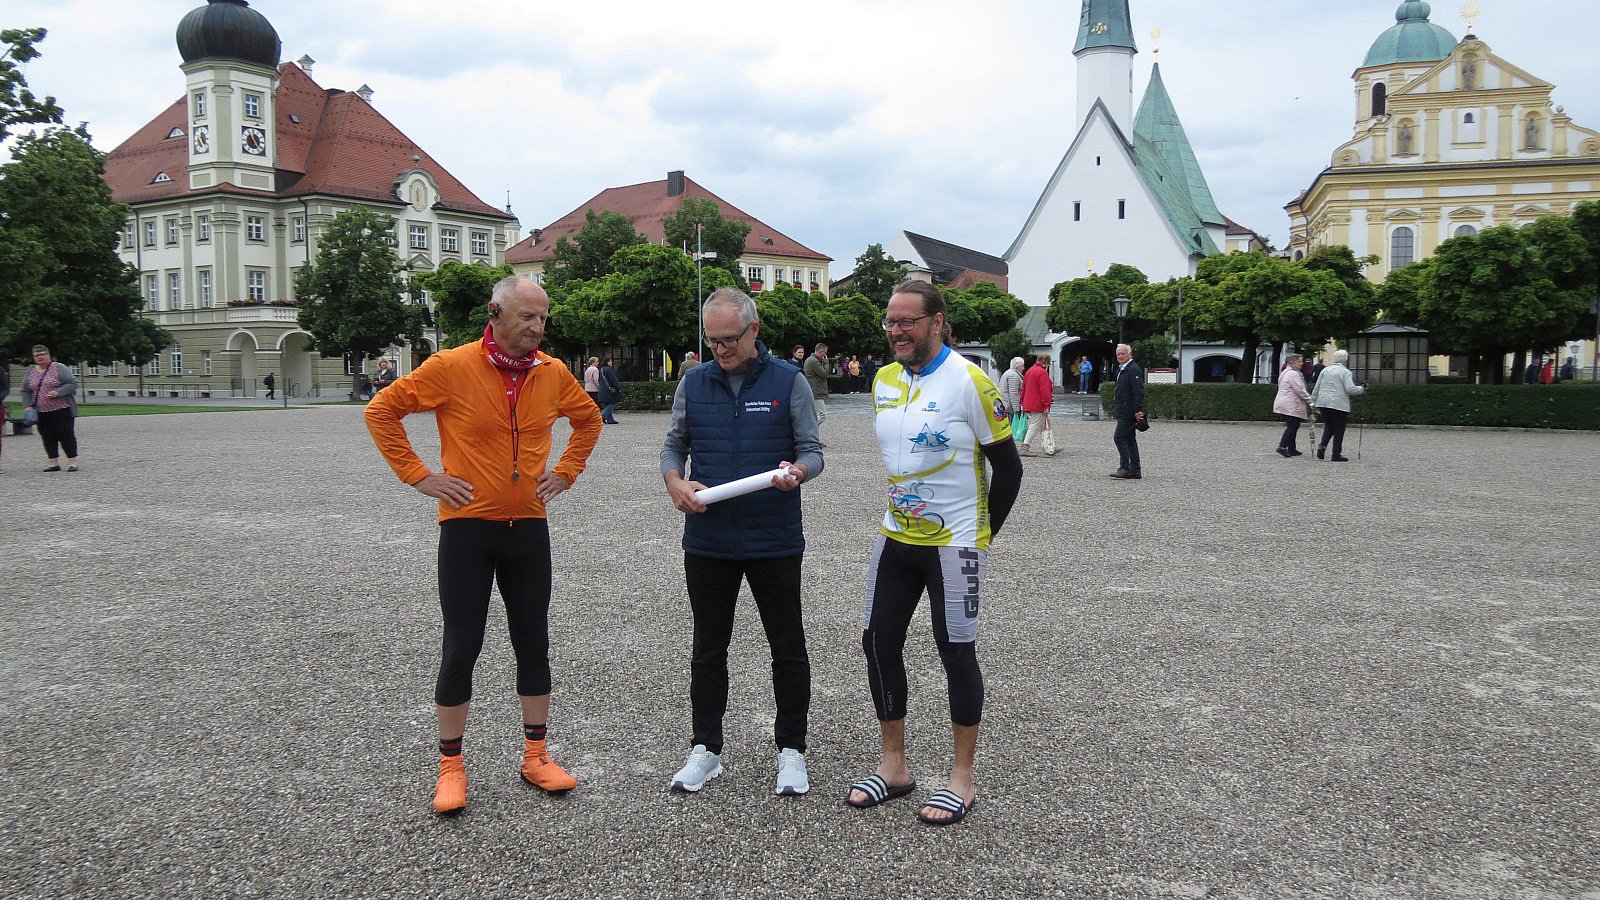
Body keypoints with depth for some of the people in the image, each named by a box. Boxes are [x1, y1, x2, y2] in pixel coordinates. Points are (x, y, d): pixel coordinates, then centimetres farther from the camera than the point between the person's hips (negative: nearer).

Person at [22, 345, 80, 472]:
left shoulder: (59, 368, -3)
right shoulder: (30, 373, 12)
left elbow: (72, 383, -9)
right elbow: (25, 392, 16)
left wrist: (58, 393, -21)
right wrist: (28, 405, 1)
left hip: (61, 410, -5)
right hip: (41, 413, 5)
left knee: (66, 435, -4)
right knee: (48, 438, 6)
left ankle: (73, 462, -1)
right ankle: (53, 463, 13)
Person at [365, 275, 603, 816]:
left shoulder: (553, 374, 2)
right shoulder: (451, 368, -10)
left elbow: (589, 419, 21)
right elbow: (381, 411, -3)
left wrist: (567, 471, 9)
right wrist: (418, 475, -7)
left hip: (529, 526, 4)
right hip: (467, 525, -4)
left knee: (533, 644, 10)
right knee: (460, 649, 2)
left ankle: (536, 756, 24)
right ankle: (451, 767, 16)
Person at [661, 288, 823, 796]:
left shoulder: (788, 382, -1)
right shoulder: (693, 384, 6)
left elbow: (812, 450, -1)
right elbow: (673, 446, 12)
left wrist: (796, 471, -24)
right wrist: (676, 483, -10)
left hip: (775, 540, -2)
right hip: (707, 540, 2)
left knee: (788, 647, 7)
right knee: (708, 647, 12)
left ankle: (791, 750, 22)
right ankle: (705, 749, 25)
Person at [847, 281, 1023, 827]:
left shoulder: (969, 382, -13)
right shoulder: (883, 381, 6)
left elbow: (1007, 465, -7)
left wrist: (983, 532, -1)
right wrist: (902, 513, 16)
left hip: (954, 543, -7)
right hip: (896, 537, 7)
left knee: (956, 652, 1)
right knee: (879, 641, 7)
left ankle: (962, 780, 15)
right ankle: (894, 766, 23)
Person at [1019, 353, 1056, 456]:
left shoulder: (1029, 371, 17)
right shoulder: (1042, 372, -12)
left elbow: (1024, 389, 21)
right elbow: (1045, 391, -18)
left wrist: (1023, 403, 24)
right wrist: (1046, 405, -18)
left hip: (1028, 405, 10)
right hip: (1038, 406, -10)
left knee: (1042, 428, 13)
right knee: (1035, 426, -5)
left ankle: (1048, 449, 17)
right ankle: (1025, 448, -8)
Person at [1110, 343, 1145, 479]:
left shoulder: (1134, 370, -14)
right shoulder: (1122, 369, 18)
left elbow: (1138, 392, -20)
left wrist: (1137, 410, -24)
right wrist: (1116, 407, 21)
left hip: (1129, 412, -10)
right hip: (1124, 411, 10)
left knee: (1119, 437, -12)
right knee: (1130, 439, 11)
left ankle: (1125, 468, -10)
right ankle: (1135, 470, 14)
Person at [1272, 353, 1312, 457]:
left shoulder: (1286, 372, 22)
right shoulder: (1293, 374, -13)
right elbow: (1300, 390, -16)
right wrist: (1310, 400, -8)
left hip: (1283, 405, 10)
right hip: (1291, 406, -10)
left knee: (1292, 426, 12)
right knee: (1292, 426, -10)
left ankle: (1291, 449, 13)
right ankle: (1282, 447, -18)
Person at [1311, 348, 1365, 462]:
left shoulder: (1325, 370, 10)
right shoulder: (1346, 372, -6)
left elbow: (1317, 388, 12)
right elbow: (1350, 389, -14)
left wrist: (1313, 401, 19)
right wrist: (1362, 389, 2)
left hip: (1323, 403, 5)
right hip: (1339, 404, -5)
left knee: (1328, 427, 19)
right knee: (1338, 430, 4)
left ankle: (1322, 446, -1)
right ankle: (1336, 455, 4)